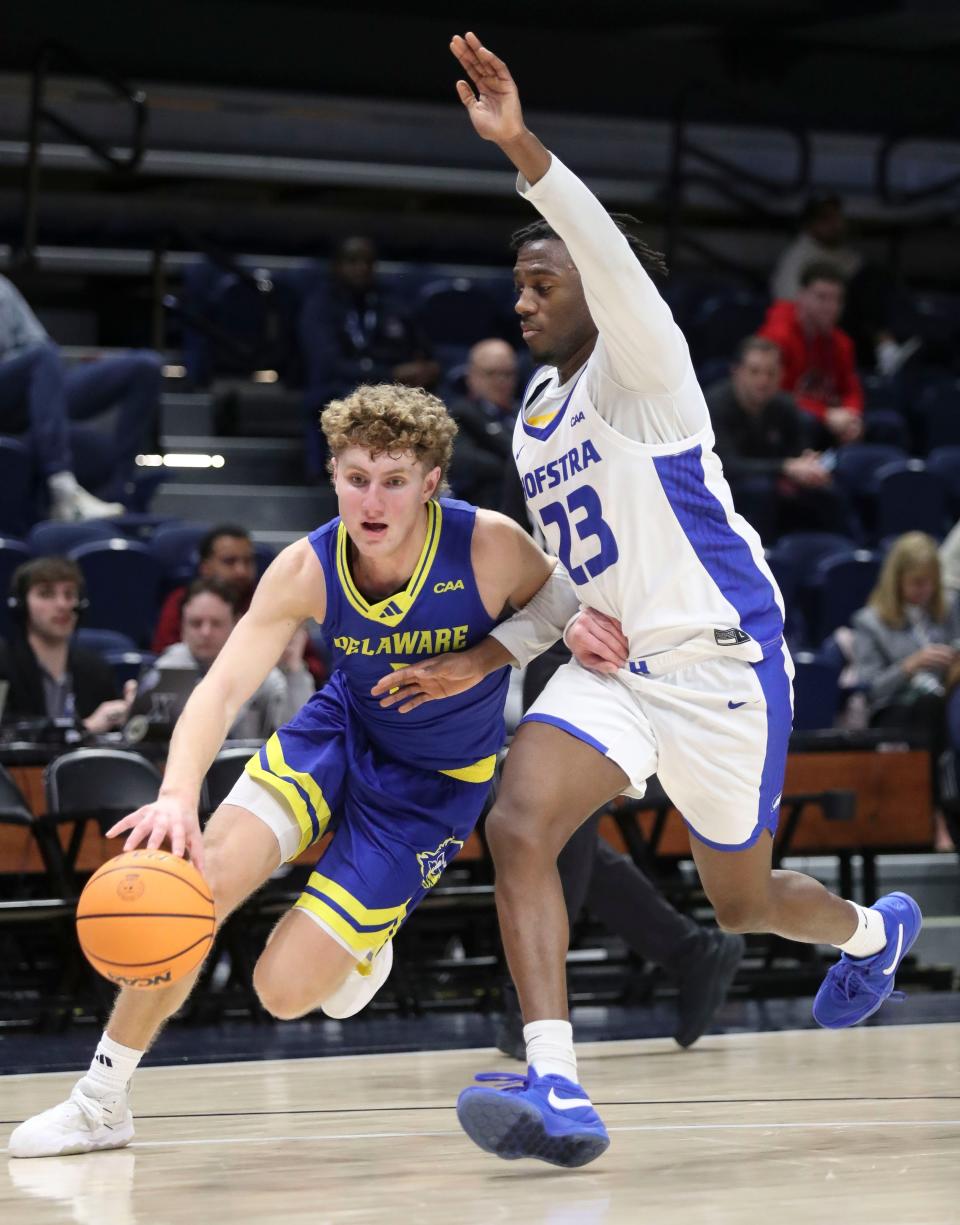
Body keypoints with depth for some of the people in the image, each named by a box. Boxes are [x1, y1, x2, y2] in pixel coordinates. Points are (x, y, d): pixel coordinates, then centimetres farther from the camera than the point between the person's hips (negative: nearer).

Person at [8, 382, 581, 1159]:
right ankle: (101, 1102, -1)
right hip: (340, 733, 2)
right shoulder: (307, 570, -21)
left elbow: (562, 601, -6)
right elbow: (223, 688, -29)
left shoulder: (490, 547, -26)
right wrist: (179, 795, -47)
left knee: (287, 988, -10)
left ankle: (364, 943, 29)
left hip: (436, 783, -2)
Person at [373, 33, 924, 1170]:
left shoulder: (639, 368, -11)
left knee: (740, 901, 9)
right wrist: (483, 661, 11)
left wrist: (522, 149, -47)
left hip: (720, 661, -6)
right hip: (609, 666, 6)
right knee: (517, 823, -22)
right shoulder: (533, 419, 13)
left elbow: (612, 260, -34)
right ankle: (556, 1089, -29)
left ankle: (872, 930, 47)